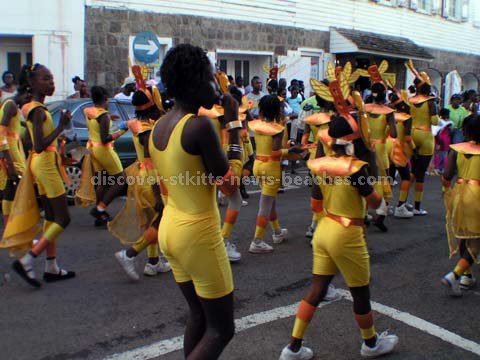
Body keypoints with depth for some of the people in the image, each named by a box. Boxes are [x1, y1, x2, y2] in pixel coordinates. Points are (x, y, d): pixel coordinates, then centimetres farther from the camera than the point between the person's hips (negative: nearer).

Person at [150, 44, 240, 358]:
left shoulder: (159, 126, 6)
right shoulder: (200, 125, -21)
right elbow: (230, 184, -14)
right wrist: (234, 123, -9)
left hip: (170, 228, 9)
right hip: (199, 234, -9)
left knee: (198, 316, 22)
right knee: (221, 329, 6)